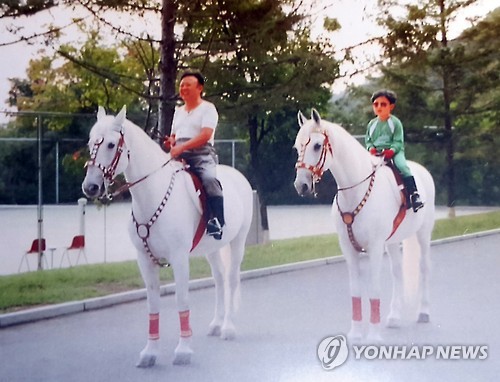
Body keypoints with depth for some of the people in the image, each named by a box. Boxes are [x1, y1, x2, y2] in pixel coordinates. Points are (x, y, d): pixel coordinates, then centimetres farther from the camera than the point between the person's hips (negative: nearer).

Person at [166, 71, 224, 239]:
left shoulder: (207, 108, 2)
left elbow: (205, 135, -13)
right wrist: (171, 142, 4)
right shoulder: (178, 111, 24)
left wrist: (182, 146, -23)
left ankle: (217, 222, -37)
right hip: (179, 156, 7)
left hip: (201, 154, -7)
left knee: (209, 178, -34)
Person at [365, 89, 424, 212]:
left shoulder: (395, 123, 1)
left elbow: (398, 142, -3)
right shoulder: (372, 124, 12)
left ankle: (414, 195, -34)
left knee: (403, 167, -29)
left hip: (393, 151, -4)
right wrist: (371, 148, -8)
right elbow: (368, 140, 15)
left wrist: (391, 150, -22)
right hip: (375, 153, 4)